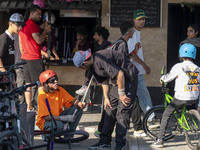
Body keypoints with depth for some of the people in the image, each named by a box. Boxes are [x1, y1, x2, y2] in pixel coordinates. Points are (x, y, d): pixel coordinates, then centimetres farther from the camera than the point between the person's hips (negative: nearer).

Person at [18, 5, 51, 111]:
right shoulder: (32, 24, -13)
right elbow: (39, 40, -17)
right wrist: (45, 31, -4)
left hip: (25, 58, 9)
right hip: (34, 59, -9)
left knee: (28, 84, 9)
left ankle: (29, 107, 10)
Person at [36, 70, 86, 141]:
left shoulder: (60, 90, -6)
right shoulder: (42, 96, -24)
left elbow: (72, 100, -1)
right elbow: (46, 116, -28)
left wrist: (79, 103, -28)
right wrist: (65, 118, -35)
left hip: (58, 116, 7)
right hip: (45, 121, -6)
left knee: (78, 109, -9)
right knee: (59, 125, -39)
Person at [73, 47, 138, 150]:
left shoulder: (101, 59, -27)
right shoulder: (93, 66, 5)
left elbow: (120, 74, -27)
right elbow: (104, 82, 16)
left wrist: (121, 94, -20)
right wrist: (106, 97, 11)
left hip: (128, 78, -10)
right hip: (115, 81, 10)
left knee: (122, 112, -11)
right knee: (110, 110, 8)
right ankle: (105, 140, 13)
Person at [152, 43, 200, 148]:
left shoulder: (179, 67, -8)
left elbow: (167, 78, 2)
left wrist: (162, 78, 26)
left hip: (180, 98, -4)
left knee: (166, 116, 9)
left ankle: (159, 140, 6)